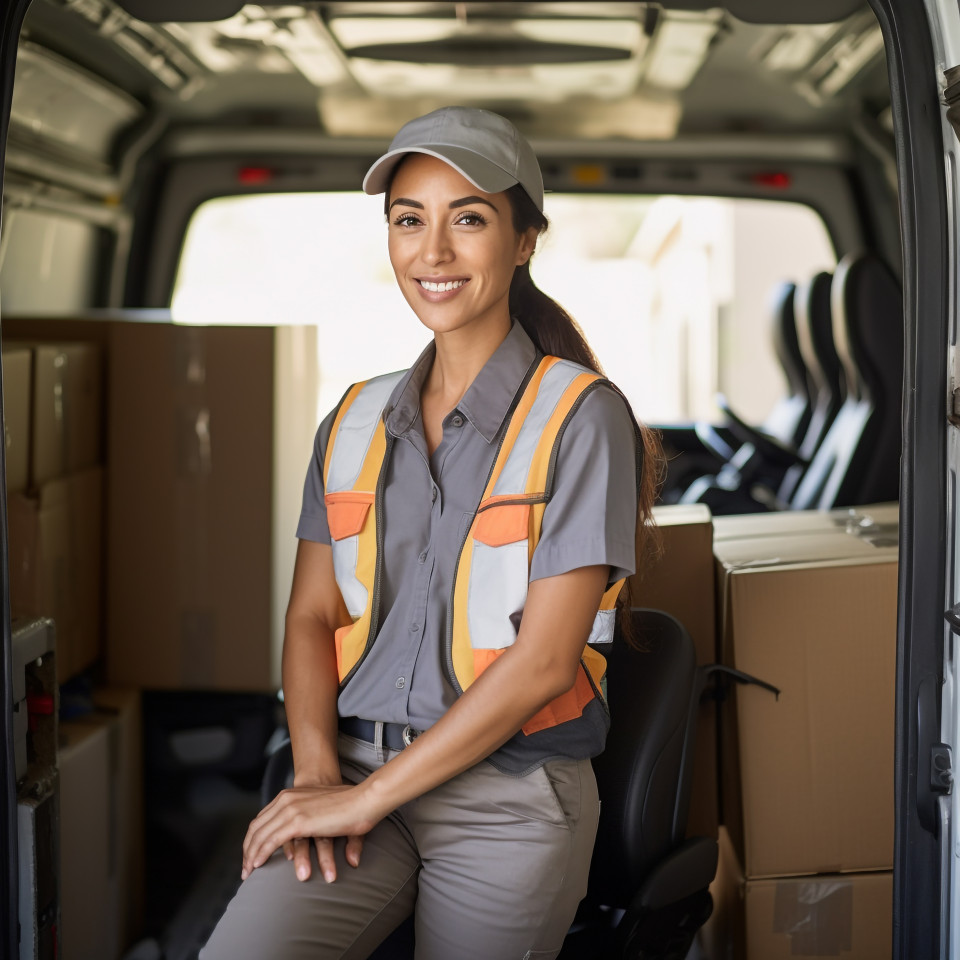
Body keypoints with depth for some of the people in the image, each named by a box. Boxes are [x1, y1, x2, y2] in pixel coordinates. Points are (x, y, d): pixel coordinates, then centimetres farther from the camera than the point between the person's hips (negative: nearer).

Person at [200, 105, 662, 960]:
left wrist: (367, 796, -11)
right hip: (356, 777, 3)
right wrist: (315, 770, -9)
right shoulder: (356, 421, 11)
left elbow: (544, 659, -11)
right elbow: (312, 613, 10)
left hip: (512, 801, -2)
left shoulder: (579, 416, -6)